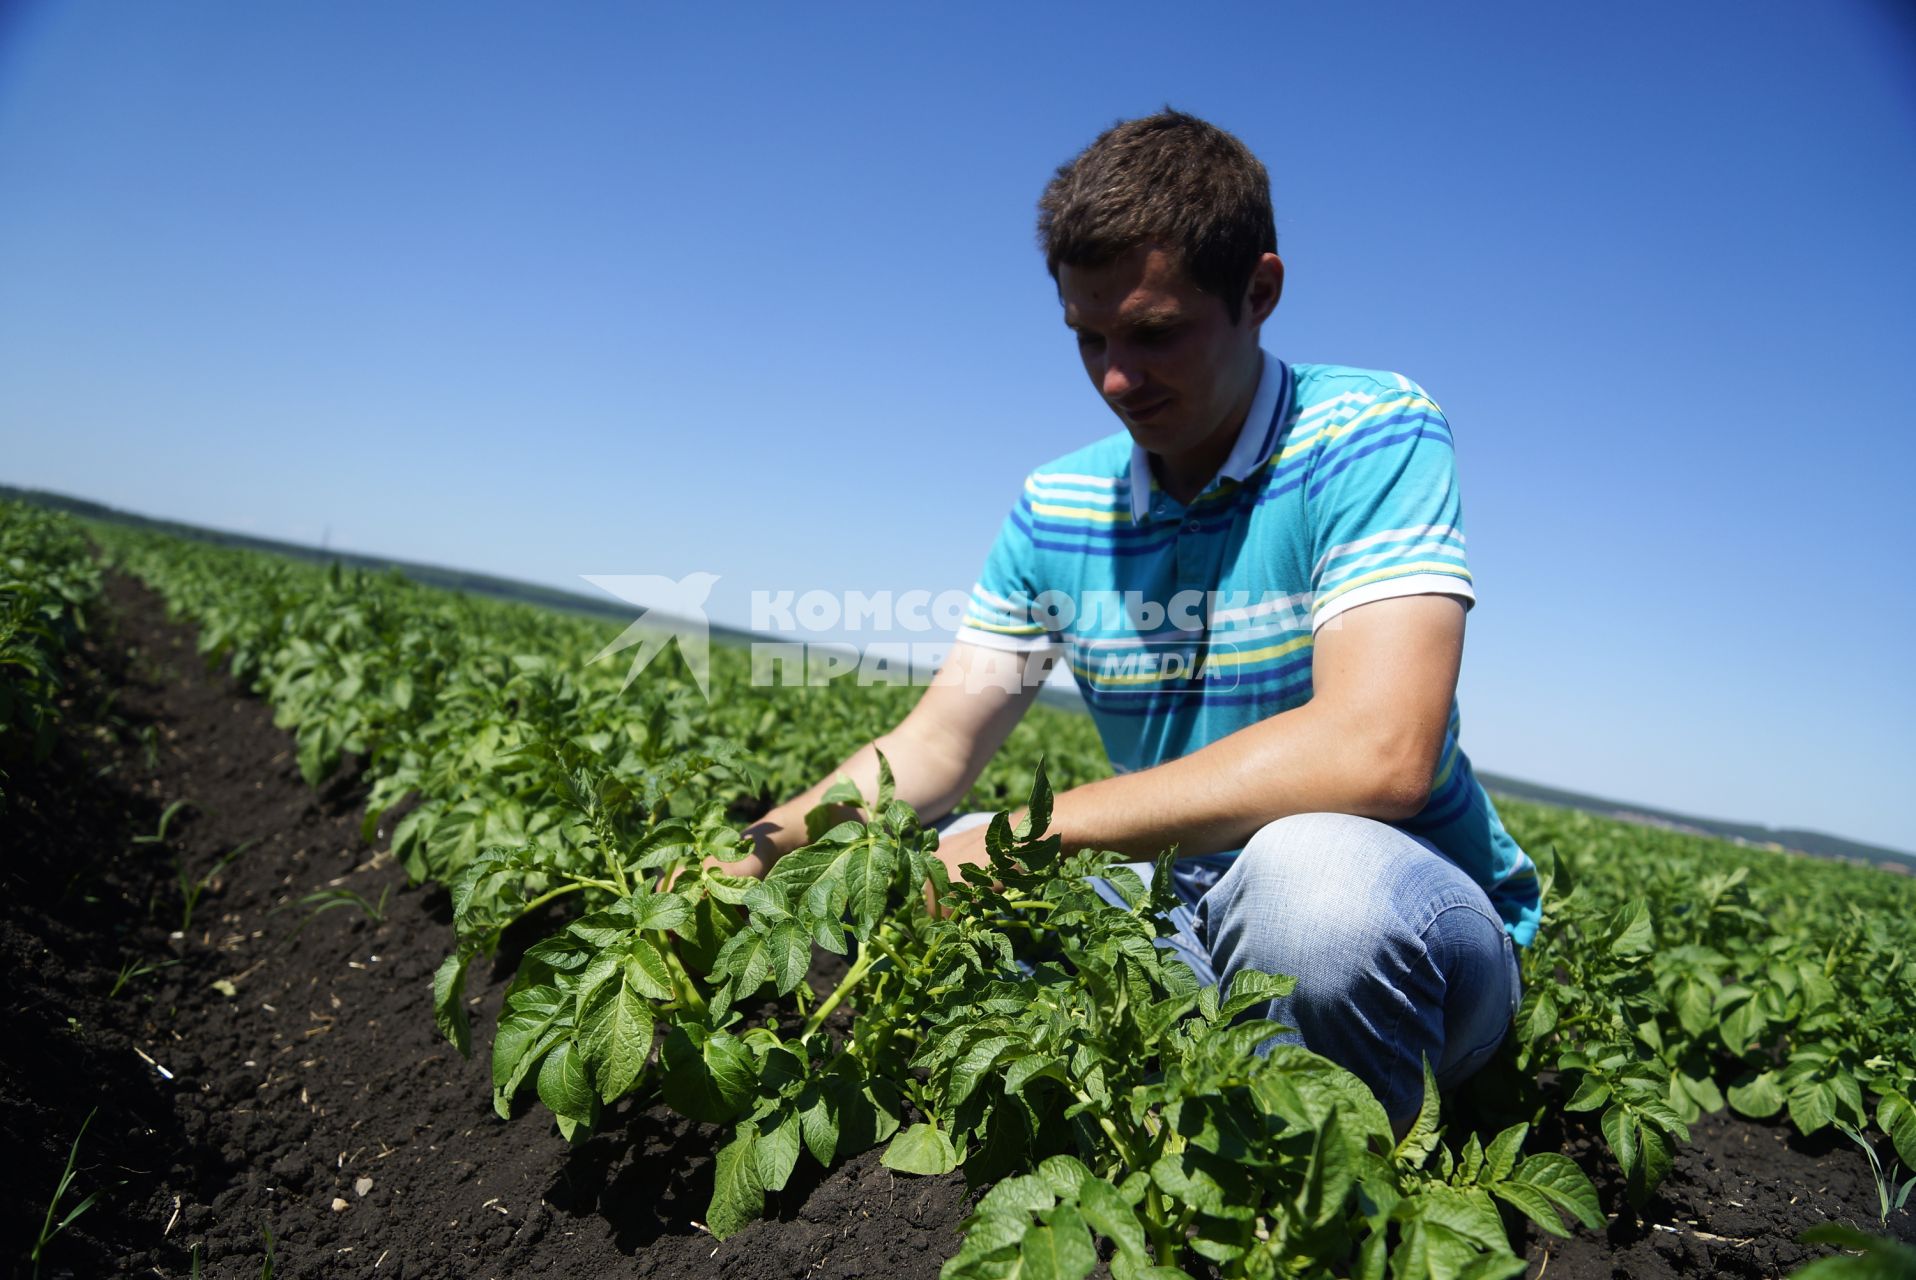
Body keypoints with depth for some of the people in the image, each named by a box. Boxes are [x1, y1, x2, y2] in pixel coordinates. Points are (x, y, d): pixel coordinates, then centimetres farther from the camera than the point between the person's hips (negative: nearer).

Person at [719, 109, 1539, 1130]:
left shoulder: (1371, 433, -16)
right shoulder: (1056, 507, 1)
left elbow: (1377, 753, -30)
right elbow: (934, 748, 1)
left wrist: (1033, 830, -28)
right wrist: (760, 850, -17)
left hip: (1425, 933, -4)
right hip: (1194, 931, 5)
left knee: (1310, 869, -39)